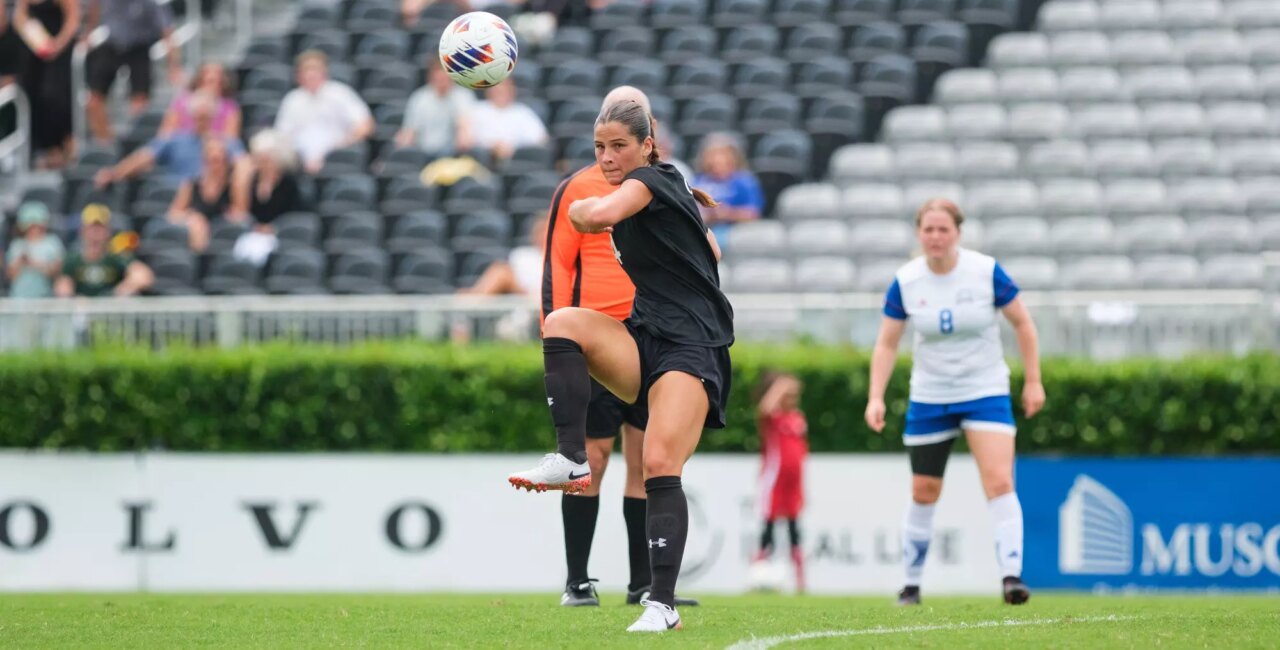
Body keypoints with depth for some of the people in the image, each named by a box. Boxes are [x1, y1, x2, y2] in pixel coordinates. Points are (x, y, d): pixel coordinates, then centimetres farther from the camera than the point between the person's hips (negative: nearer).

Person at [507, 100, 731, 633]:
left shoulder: (649, 182, -7)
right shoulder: (670, 190, 18)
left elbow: (597, 216, -27)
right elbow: (711, 251, 29)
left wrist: (581, 208, -5)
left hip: (691, 346, -8)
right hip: (645, 340, 8)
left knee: (659, 464, -20)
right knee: (563, 322, -20)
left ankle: (663, 603, -18)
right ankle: (571, 460, -25)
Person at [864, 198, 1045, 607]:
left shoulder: (987, 272, -12)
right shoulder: (905, 282, -7)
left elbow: (1022, 323, 0)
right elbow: (887, 344, 0)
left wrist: (1033, 381, -1)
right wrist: (876, 397, -11)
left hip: (985, 393, -2)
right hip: (929, 399, 2)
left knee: (999, 482, -18)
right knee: (923, 492, 9)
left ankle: (1012, 576, -21)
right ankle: (911, 584, 22)